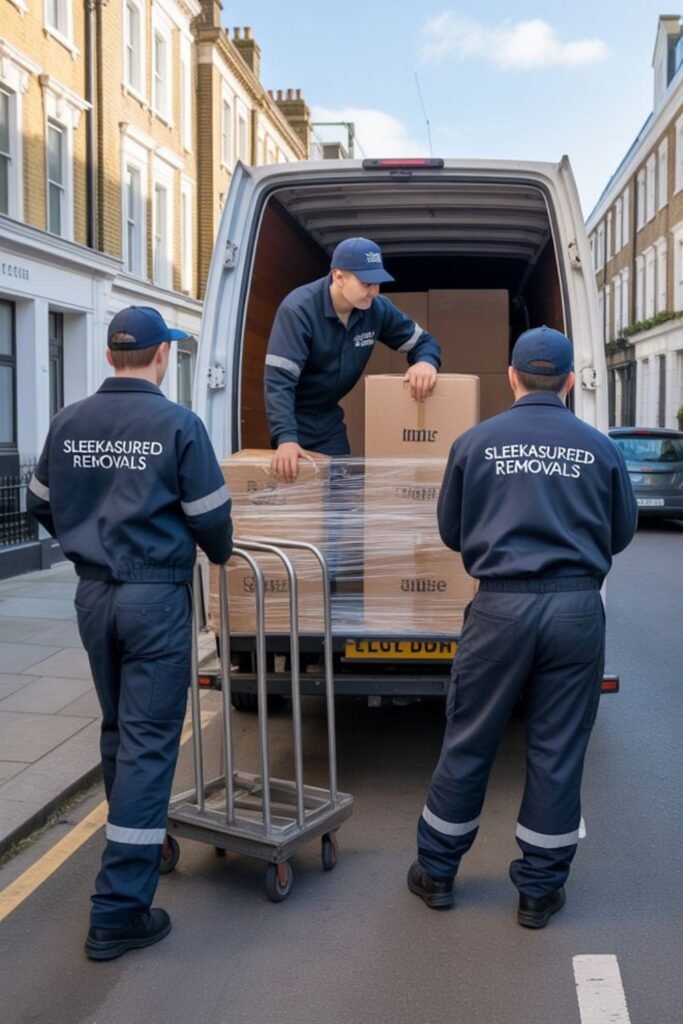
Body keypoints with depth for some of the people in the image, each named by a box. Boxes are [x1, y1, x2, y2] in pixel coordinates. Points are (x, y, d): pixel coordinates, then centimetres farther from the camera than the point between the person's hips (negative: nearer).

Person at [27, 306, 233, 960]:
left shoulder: (68, 424, 3)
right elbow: (209, 517, -8)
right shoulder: (178, 425, -12)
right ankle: (119, 910, 3)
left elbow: (43, 507, 13)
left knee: (117, 731, 22)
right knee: (148, 742, 0)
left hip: (92, 593, 6)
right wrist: (220, 557, 14)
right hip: (155, 595, -5)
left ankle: (136, 847, 42)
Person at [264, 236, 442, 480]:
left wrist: (426, 361, -23)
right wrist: (285, 437, -45)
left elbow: (423, 341, 3)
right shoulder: (298, 309, -25)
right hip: (292, 416, -5)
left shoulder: (377, 309, -10)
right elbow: (279, 379, -32)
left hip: (329, 416, 5)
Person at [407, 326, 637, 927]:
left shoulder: (476, 443, 0)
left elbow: (451, 533, 9)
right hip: (577, 608, 1)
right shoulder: (600, 448, 2)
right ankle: (540, 889, 23)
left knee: (469, 743, 12)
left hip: (502, 606, 0)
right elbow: (621, 534, 13)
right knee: (558, 752, 11)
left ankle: (436, 872, 27)